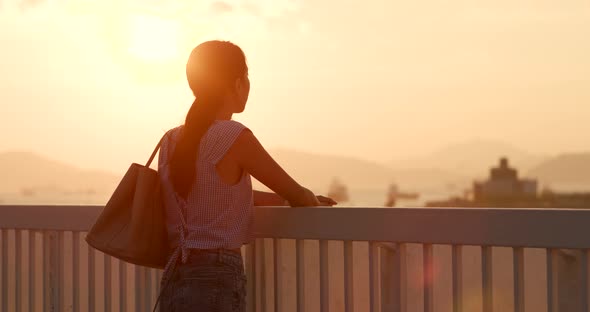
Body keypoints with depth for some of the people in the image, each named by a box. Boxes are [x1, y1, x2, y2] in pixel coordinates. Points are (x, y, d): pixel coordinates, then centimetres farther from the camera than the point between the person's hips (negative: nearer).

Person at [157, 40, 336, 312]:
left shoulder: (172, 141, 10)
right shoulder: (234, 137, -12)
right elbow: (296, 195, -2)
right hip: (216, 283, -8)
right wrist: (312, 202, 21)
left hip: (174, 283, 8)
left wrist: (285, 199, 30)